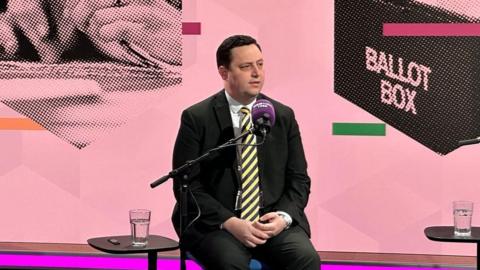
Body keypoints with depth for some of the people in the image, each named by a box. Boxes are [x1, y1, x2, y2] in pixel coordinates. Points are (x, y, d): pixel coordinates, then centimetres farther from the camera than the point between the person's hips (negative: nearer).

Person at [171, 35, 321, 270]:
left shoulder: (283, 116, 8)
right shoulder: (196, 118, -2)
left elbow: (298, 179, 10)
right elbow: (187, 184, -5)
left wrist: (284, 216, -11)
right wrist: (229, 222, -17)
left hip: (272, 220, 3)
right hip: (215, 223, -3)